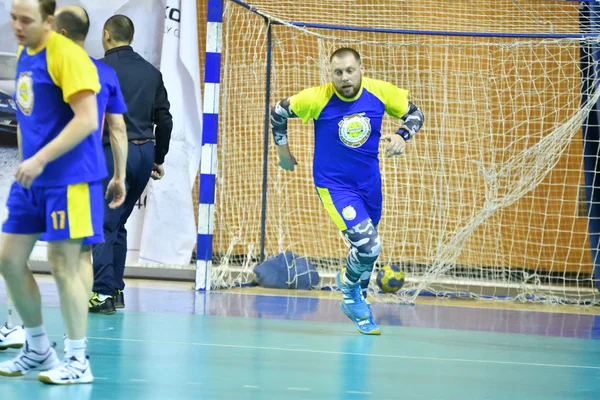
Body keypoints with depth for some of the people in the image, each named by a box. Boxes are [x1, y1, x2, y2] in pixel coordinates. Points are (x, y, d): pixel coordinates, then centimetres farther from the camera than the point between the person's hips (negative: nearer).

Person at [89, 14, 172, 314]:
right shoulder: (151, 73, 12)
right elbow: (164, 119, 13)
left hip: (113, 152, -6)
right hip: (145, 152, 6)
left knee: (104, 224, -5)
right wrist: (158, 159, 21)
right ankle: (115, 291, 15)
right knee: (117, 224, 15)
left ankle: (104, 293, -13)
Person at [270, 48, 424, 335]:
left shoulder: (380, 92, -13)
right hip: (334, 185, -4)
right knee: (368, 246, -20)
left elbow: (414, 113, 1)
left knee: (367, 247, 19)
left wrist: (402, 136, -18)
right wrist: (283, 150, 5)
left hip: (369, 182, 4)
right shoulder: (317, 99, -20)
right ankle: (350, 284, 13)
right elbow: (278, 112, -3)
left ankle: (355, 299, 44)